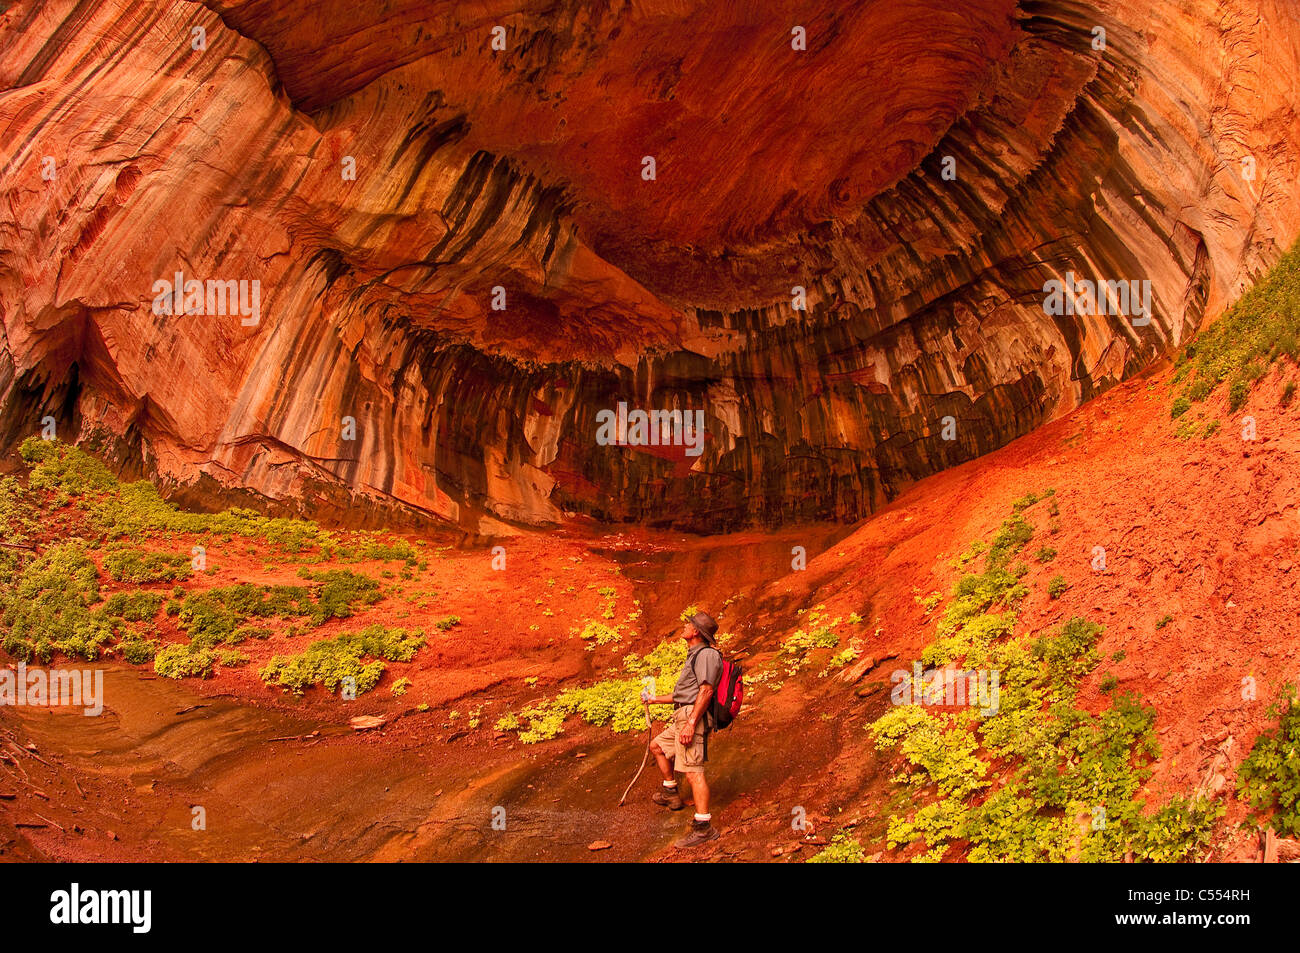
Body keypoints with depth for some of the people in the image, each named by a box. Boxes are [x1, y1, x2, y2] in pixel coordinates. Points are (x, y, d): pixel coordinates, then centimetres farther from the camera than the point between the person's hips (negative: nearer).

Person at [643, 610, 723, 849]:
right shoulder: (694, 656, 24)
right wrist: (655, 699, 41)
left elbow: (706, 690, -20)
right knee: (657, 746, 27)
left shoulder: (706, 654, -8)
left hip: (693, 716, -11)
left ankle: (703, 826, -25)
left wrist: (691, 722, -27)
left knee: (692, 770, -18)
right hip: (682, 716, 11)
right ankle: (670, 794, 37)